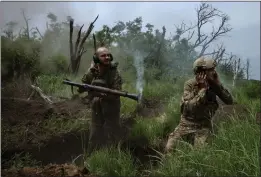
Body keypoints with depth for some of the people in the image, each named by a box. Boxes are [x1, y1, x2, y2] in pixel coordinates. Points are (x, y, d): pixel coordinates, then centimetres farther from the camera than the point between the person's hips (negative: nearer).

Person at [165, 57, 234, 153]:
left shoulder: (213, 84, -5)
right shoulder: (190, 84, -14)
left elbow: (229, 101, -10)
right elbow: (189, 107, -25)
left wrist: (218, 84, -18)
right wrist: (202, 89, -27)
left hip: (203, 126, 2)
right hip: (186, 124, -1)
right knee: (169, 149, -4)